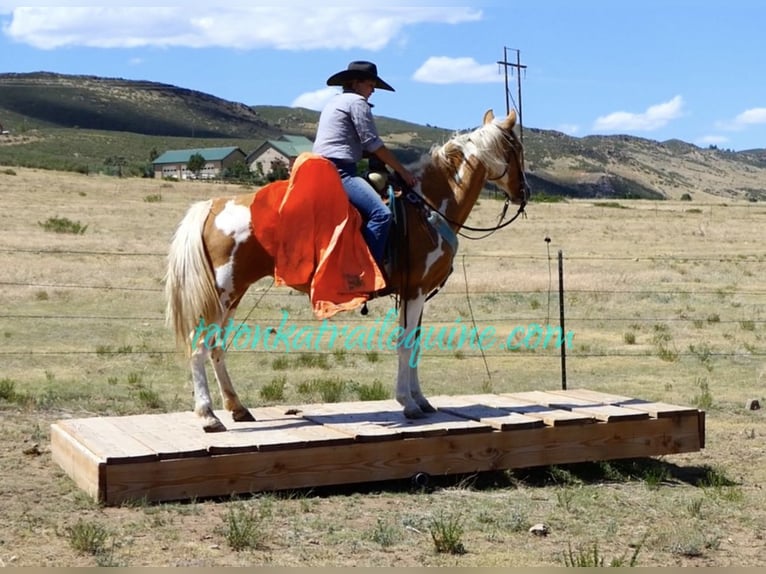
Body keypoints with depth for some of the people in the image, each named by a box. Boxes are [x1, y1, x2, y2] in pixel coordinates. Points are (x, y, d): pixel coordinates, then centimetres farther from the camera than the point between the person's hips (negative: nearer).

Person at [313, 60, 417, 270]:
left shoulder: (335, 102, 24)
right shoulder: (357, 101, -4)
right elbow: (373, 144, -9)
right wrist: (402, 171, -2)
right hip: (339, 171, -11)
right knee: (381, 213, -24)